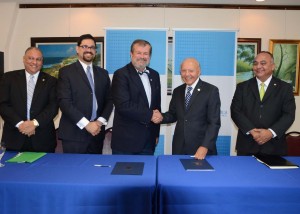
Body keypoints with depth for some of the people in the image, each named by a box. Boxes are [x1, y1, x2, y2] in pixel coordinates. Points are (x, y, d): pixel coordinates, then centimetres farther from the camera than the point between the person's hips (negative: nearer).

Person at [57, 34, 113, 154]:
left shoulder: (103, 73, 12)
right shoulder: (66, 72, -1)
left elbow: (109, 100, 10)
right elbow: (64, 102, -10)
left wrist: (100, 121, -6)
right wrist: (86, 124, -15)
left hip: (97, 132, 4)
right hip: (73, 134, -3)